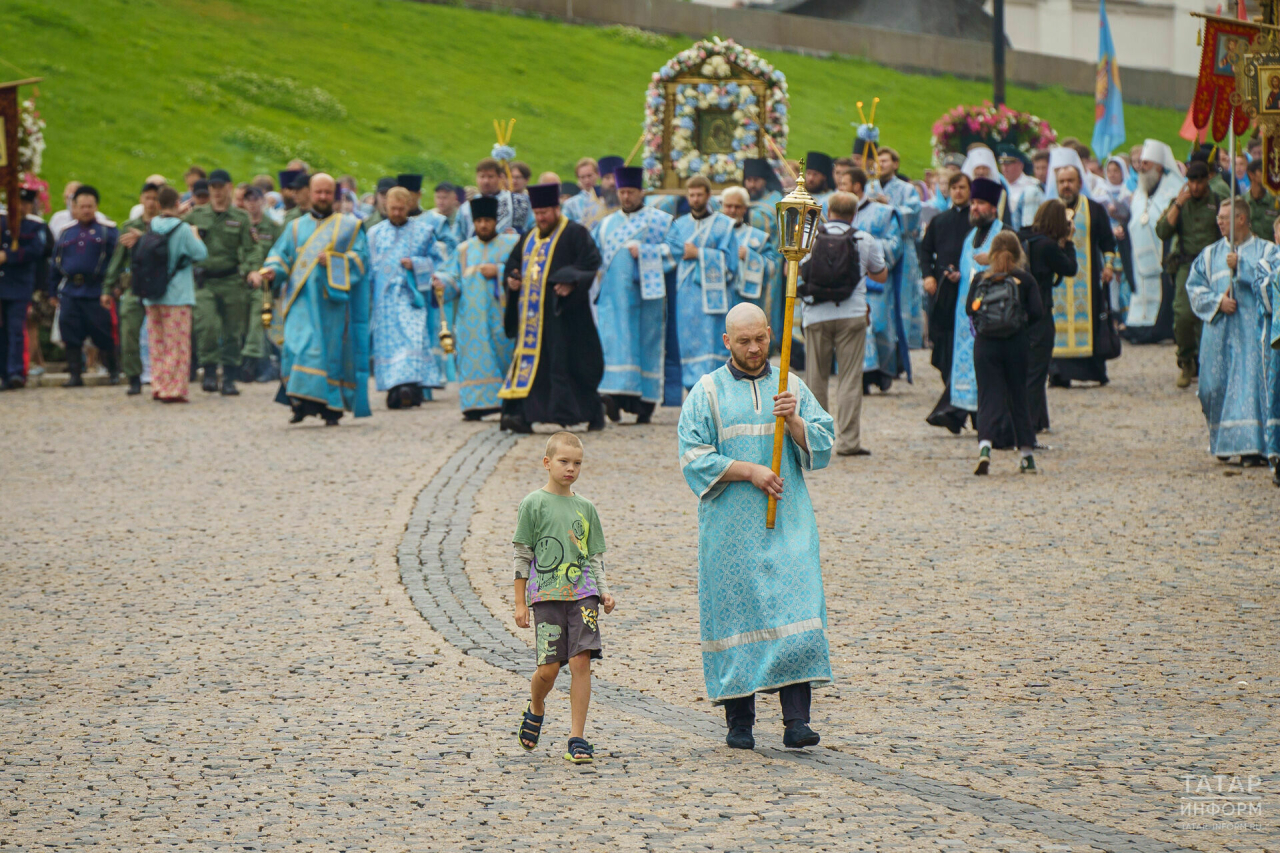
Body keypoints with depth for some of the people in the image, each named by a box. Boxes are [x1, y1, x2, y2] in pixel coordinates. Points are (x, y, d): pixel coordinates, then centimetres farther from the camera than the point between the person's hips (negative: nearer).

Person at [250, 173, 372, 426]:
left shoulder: (349, 227, 11)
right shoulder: (296, 227, 17)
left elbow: (361, 258, 2)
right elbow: (281, 255, 8)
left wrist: (334, 261, -13)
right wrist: (271, 271, -13)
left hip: (333, 299, -1)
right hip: (303, 299, 1)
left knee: (332, 352, -3)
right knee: (298, 347, -13)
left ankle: (331, 409, 2)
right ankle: (301, 403, -10)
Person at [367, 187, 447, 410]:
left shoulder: (423, 230, 8)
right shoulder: (375, 233, 14)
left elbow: (436, 261, 8)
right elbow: (369, 266, 17)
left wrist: (415, 264, -9)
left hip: (412, 297, -2)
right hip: (385, 298, 2)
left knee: (413, 339, -15)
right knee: (388, 341, -4)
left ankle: (410, 387, -23)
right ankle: (395, 391, -1)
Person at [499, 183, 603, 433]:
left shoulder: (575, 234, -1)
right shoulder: (529, 238, 20)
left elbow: (591, 262, -10)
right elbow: (513, 263, 27)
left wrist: (571, 282, -25)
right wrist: (511, 278, 4)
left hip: (562, 312, -7)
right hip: (532, 314, 7)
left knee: (562, 362, -8)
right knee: (529, 360, -1)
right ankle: (524, 414, -6)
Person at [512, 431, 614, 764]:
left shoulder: (586, 508, 12)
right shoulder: (533, 504, 2)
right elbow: (522, 555, 3)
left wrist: (604, 590, 1)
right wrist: (520, 603, 1)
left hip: (582, 594, 3)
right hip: (546, 595, -2)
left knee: (581, 662, -8)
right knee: (549, 667, -5)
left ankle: (577, 739, -3)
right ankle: (535, 709, 29)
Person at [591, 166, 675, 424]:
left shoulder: (659, 221, 7)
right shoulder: (606, 224, 20)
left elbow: (674, 249, -4)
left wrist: (644, 252, -13)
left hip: (646, 291, -3)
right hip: (613, 294, 3)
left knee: (646, 344, -2)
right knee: (614, 342, -12)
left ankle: (646, 404, 5)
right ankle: (616, 395, -22)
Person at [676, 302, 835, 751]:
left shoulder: (792, 387, 11)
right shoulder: (707, 393, 5)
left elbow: (822, 448, 5)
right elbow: (694, 457, -4)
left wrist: (794, 420, -13)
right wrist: (748, 470, -14)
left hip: (787, 522, 1)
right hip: (730, 526, -1)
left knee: (796, 611, -10)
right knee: (736, 612, -1)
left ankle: (796, 719, -13)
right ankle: (739, 721, 7)